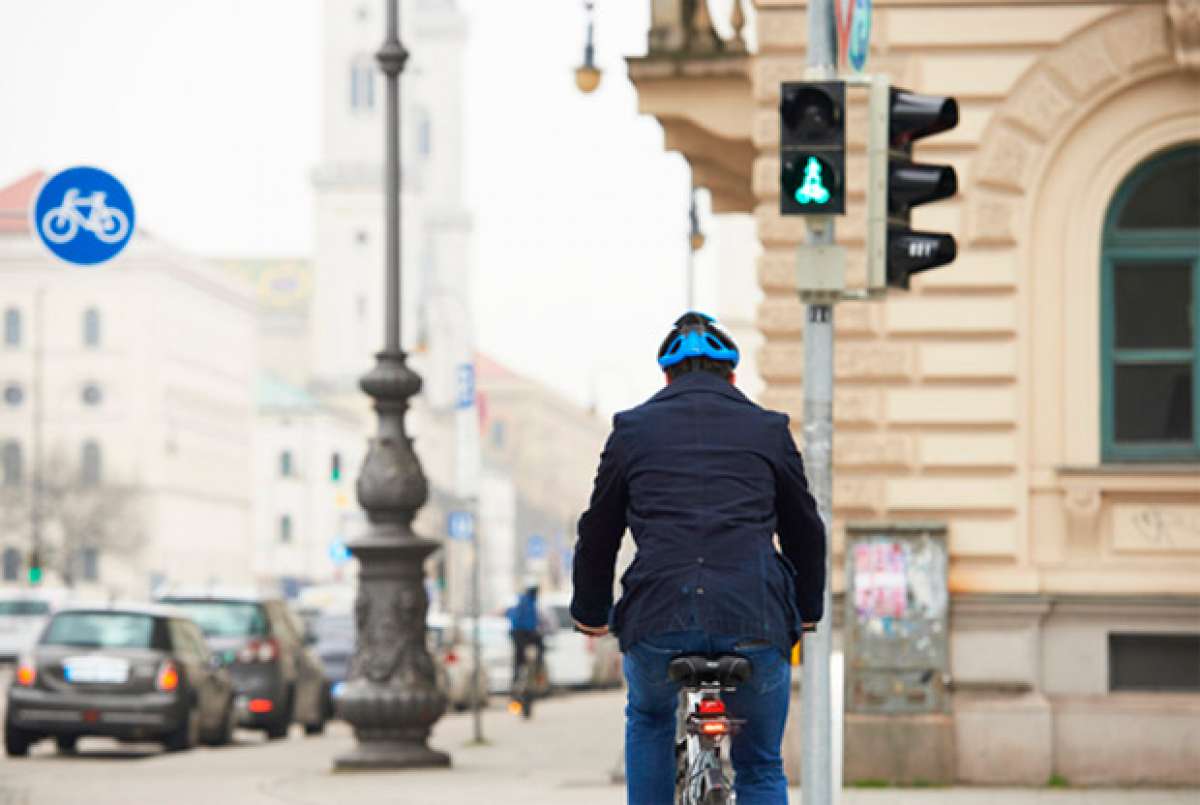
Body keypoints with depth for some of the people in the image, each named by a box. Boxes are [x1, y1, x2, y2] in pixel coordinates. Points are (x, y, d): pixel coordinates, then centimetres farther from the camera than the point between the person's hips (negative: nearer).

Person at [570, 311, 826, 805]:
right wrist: (807, 612, 40)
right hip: (755, 624, 0)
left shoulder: (633, 429, 14)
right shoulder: (768, 430, 15)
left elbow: (598, 532, 21)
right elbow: (805, 531, 24)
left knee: (648, 718, 34)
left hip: (657, 623, 0)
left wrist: (590, 614, 36)